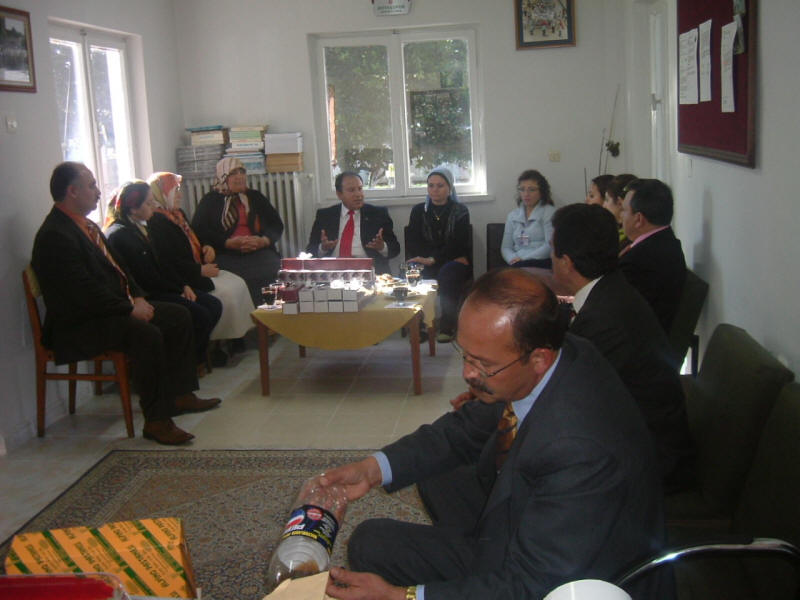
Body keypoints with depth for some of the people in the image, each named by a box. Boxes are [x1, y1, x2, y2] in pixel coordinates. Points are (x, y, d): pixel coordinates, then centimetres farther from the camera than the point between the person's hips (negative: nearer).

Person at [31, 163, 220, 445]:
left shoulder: (87, 226, 13)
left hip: (115, 307, 11)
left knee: (179, 315, 6)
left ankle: (180, 395, 12)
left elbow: (116, 265, 20)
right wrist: (131, 309, -19)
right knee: (147, 334, -33)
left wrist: (138, 297, 4)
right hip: (80, 325, -11)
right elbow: (85, 292, -25)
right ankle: (156, 421, -25)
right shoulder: (55, 236, -19)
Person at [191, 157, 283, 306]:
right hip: (225, 254, -2)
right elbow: (199, 232, 3)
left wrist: (263, 241, -4)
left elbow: (277, 225, 18)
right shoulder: (209, 201, 16)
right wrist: (229, 243, -11)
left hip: (259, 252, 3)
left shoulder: (256, 197, 25)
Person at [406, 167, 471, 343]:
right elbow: (413, 244, 7)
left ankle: (446, 327, -31)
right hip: (427, 264, 1)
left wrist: (433, 260, -18)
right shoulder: (418, 211, 15)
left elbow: (457, 244, -3)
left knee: (447, 273, -36)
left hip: (453, 262, -1)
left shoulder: (460, 211, 8)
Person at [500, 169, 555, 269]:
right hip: (517, 263, 4)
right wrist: (514, 259, -7)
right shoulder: (512, 215, 21)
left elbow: (550, 246, -6)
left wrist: (523, 259, -12)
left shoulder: (550, 212, 5)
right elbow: (506, 247, 17)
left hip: (542, 262, -4)